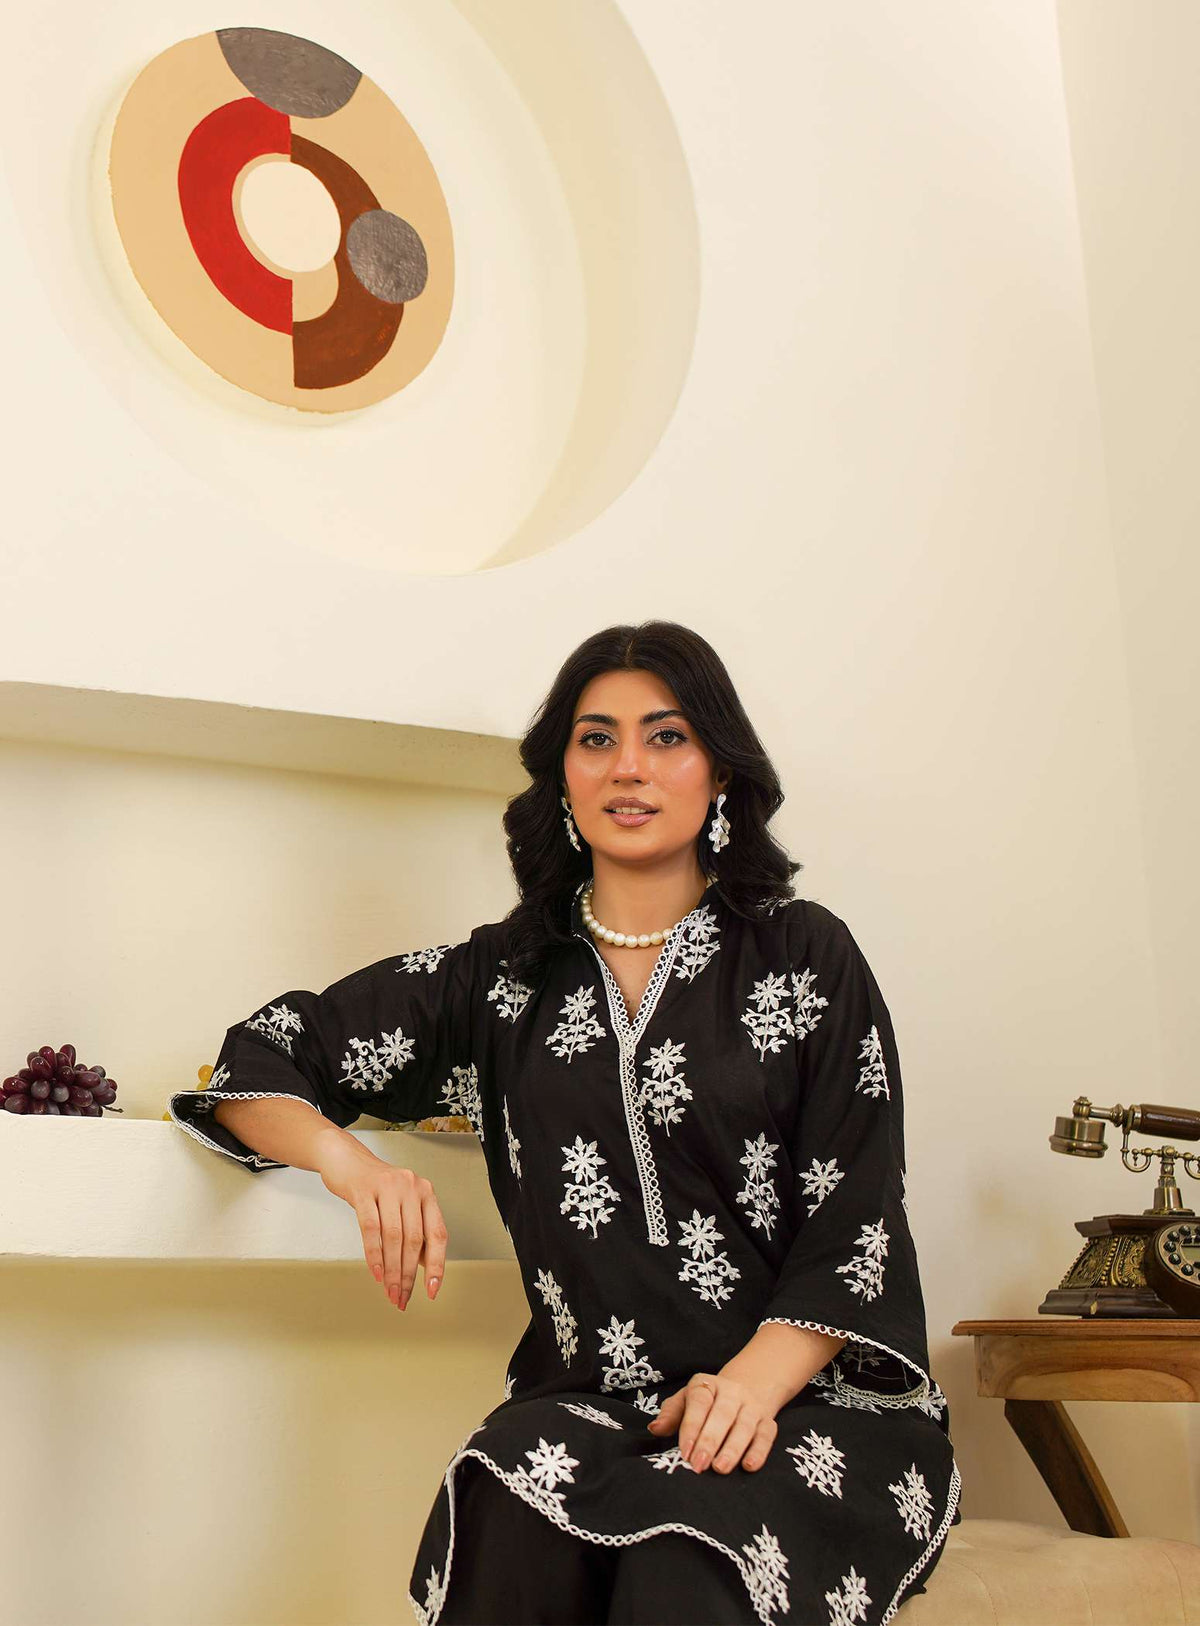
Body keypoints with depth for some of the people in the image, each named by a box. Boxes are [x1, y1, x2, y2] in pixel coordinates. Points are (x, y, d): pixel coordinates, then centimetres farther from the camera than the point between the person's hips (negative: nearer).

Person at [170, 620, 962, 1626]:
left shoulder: (806, 956, 6)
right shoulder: (502, 977, 11)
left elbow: (859, 1219, 0)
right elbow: (261, 1059, 12)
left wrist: (755, 1379, -18)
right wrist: (349, 1160, -10)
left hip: (813, 1400, -2)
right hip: (585, 1406, 2)